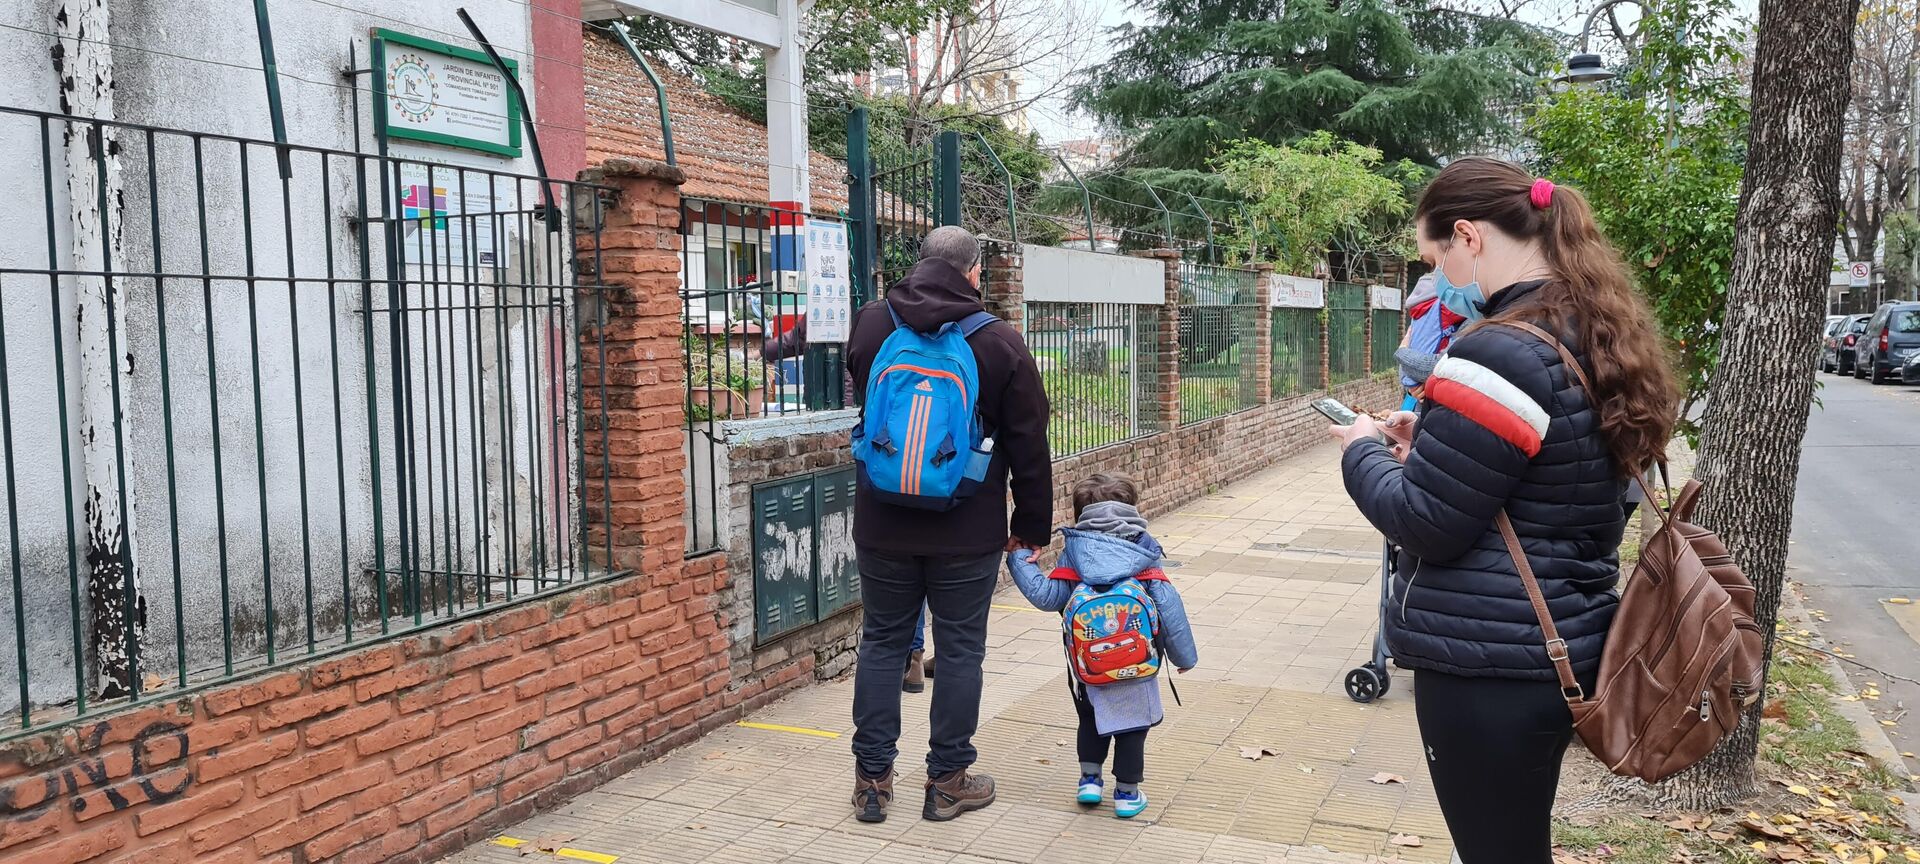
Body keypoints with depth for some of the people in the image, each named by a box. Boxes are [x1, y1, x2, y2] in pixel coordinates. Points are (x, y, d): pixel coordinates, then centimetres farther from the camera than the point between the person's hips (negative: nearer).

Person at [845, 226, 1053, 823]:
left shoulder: (870, 324, -1)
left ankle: (872, 779, 19)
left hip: (883, 525, 3)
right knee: (960, 650, 8)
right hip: (968, 531, -2)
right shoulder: (1000, 343, -8)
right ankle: (948, 781, 17)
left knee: (882, 642, 13)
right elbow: (1028, 446, -3)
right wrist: (1032, 526, 6)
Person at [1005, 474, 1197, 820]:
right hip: (1135, 662, -1)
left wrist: (1019, 559, 7)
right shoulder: (1143, 552, 2)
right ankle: (1127, 793, 20)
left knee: (1090, 720, 24)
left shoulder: (1073, 553, 1)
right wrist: (1183, 655, 8)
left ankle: (1089, 779, 25)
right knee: (1132, 725, 15)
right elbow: (1168, 604, 0)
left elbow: (1046, 596, -3)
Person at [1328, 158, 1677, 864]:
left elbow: (1427, 524, -20)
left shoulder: (1500, 354, -22)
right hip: (1569, 650, 9)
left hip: (1488, 673, -9)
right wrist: (1436, 440, 10)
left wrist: (1364, 451, -4)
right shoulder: (1599, 338, 8)